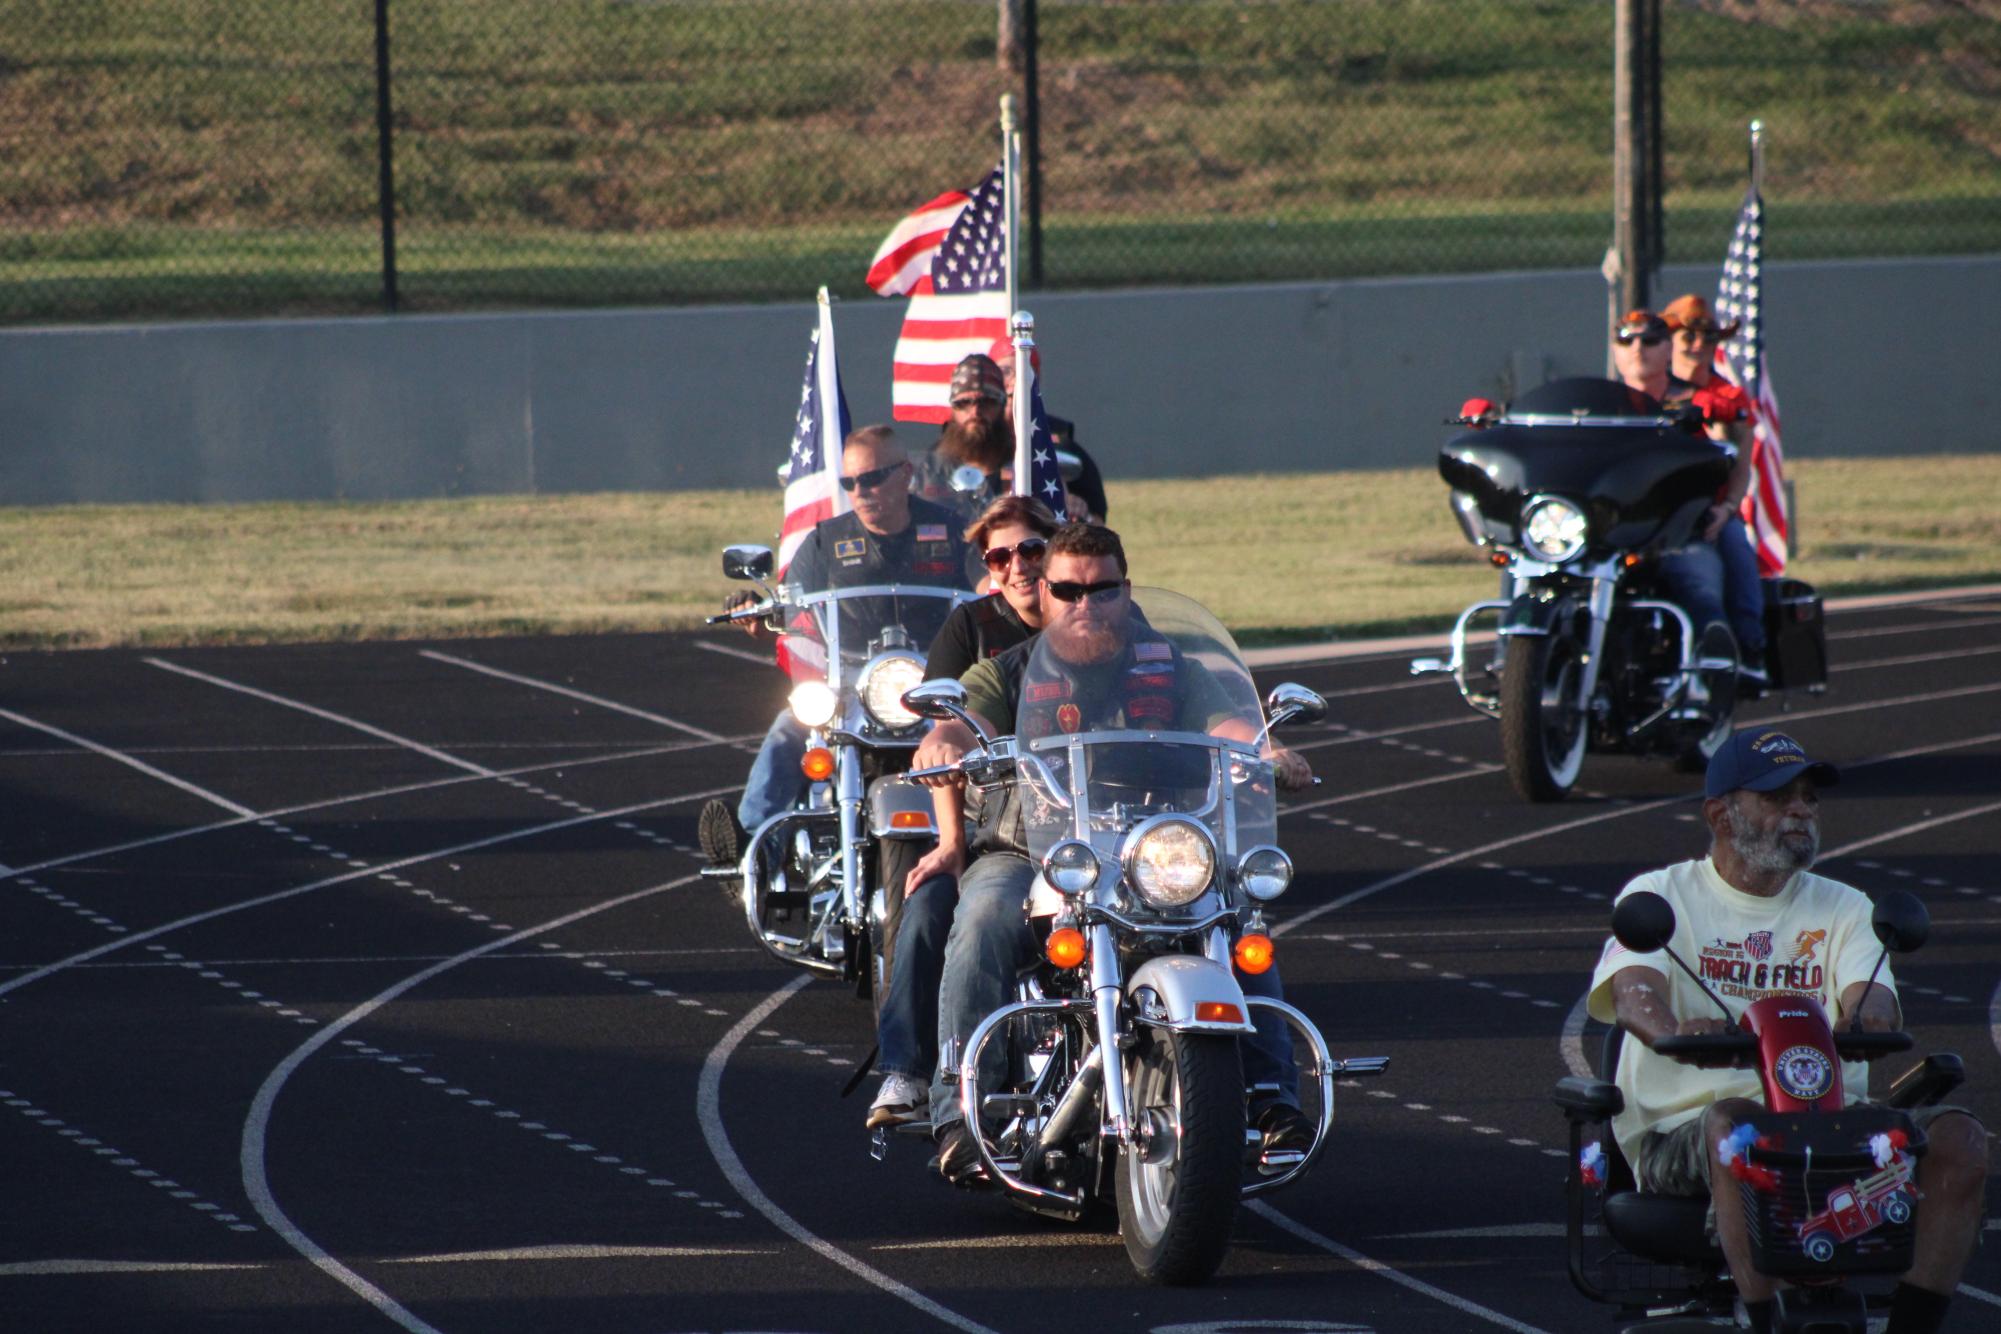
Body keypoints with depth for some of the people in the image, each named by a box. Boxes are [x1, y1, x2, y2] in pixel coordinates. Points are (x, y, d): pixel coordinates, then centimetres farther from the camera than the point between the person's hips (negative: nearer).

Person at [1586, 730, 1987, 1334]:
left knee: (1958, 1138, -21)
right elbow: (1632, 990, -11)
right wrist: (1676, 1032, -36)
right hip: (1685, 1130, -3)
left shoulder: (1842, 908, 19)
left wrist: (1871, 1013, -29)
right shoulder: (1662, 894, 9)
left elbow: (1868, 995, -1)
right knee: (1738, 1125, -39)